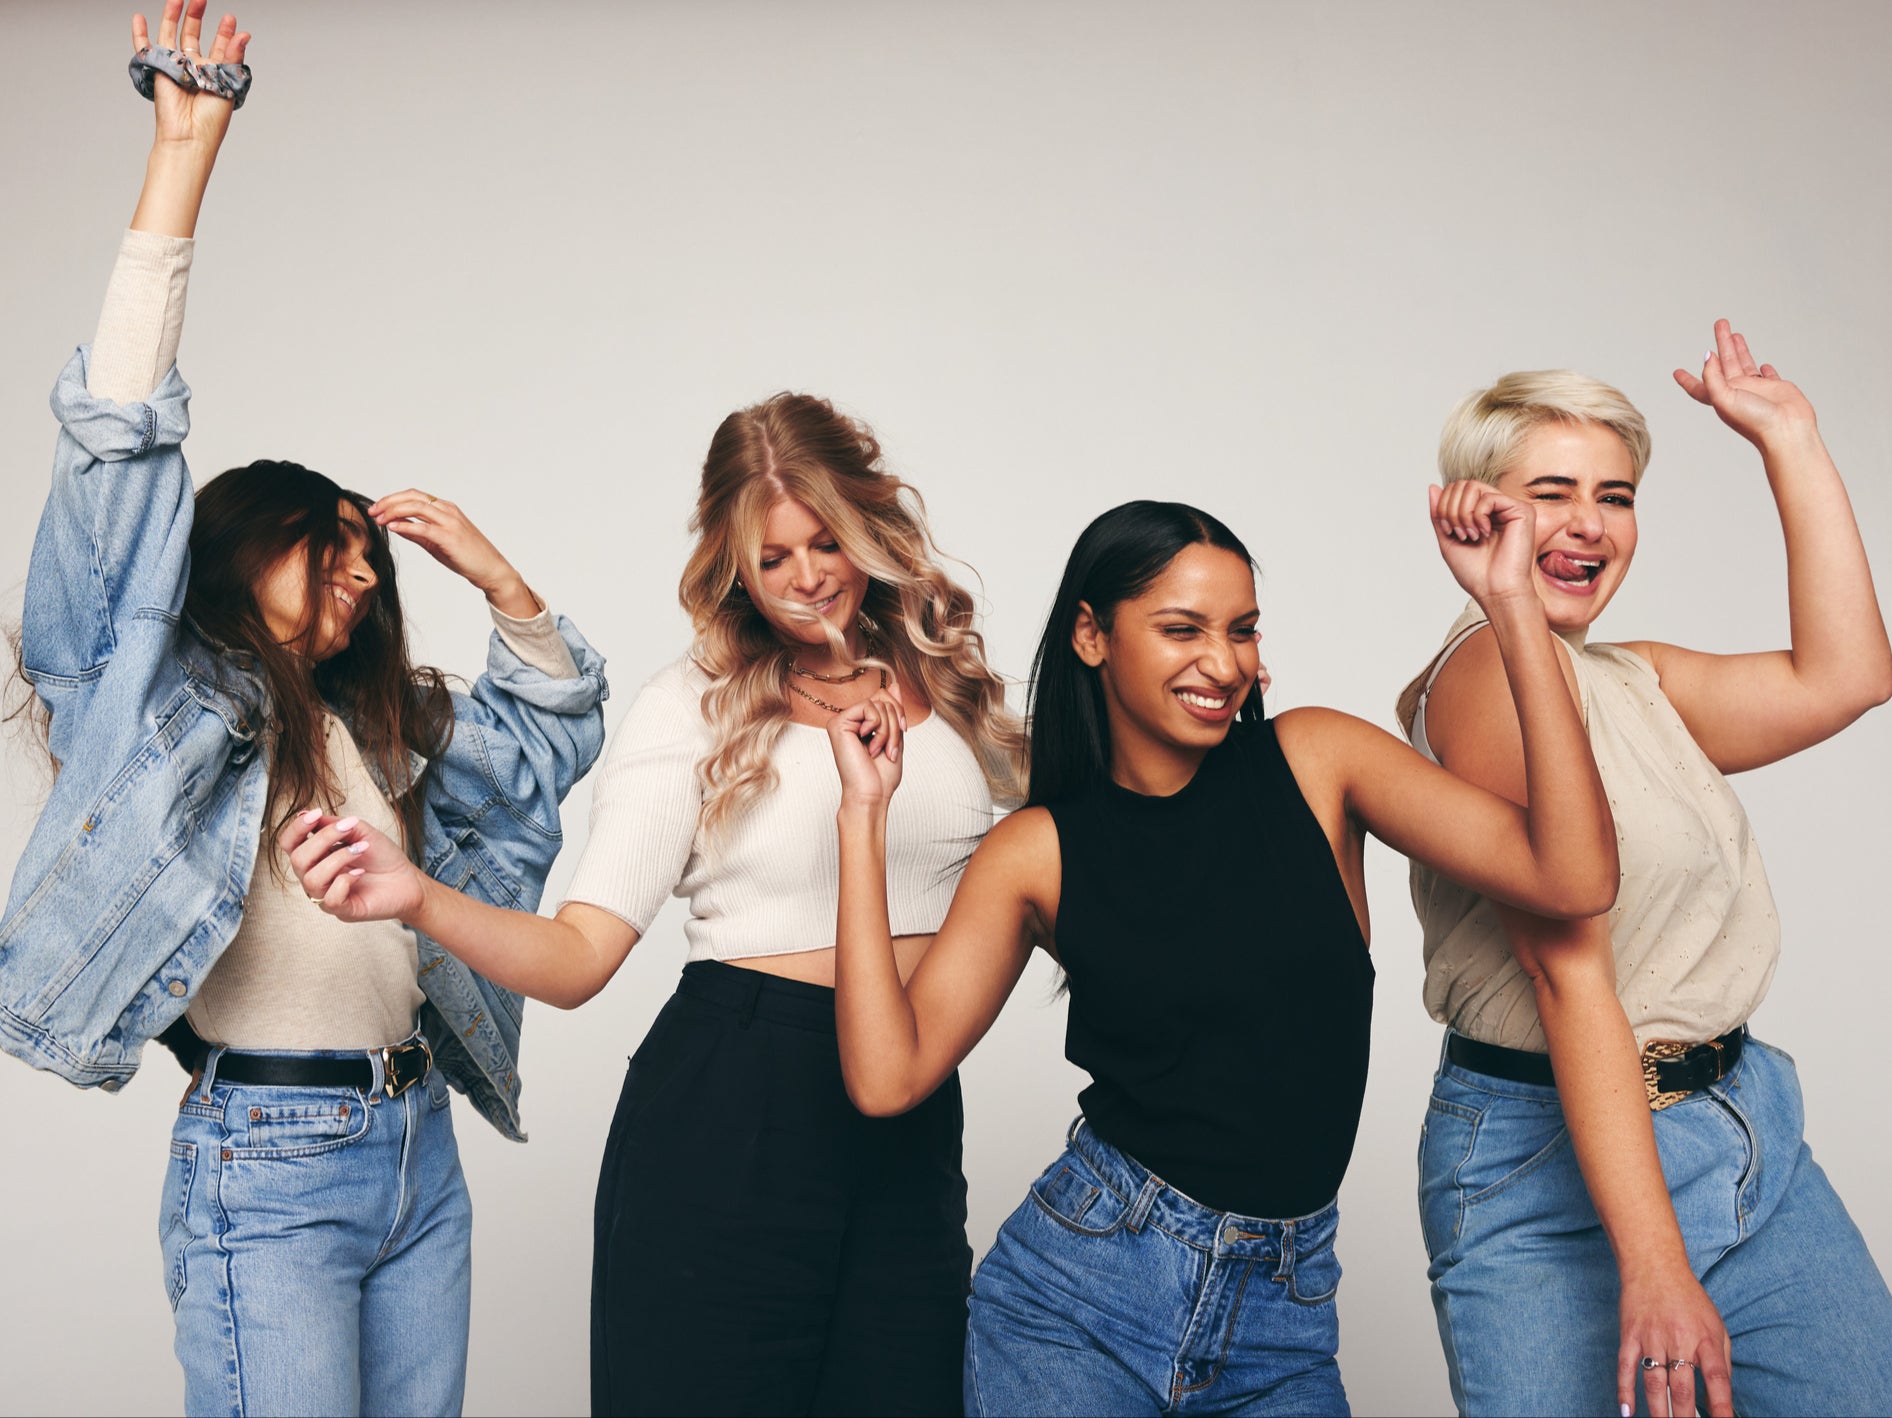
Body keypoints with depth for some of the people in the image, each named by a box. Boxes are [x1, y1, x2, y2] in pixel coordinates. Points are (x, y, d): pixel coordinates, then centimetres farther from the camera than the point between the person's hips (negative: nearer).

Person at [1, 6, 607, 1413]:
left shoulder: (381, 728, 16)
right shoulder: (167, 704, -2)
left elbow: (555, 725, 27)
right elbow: (118, 449, -12)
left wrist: (495, 578, 11)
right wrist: (185, 149, -15)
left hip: (421, 1149, 7)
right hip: (267, 1166, -7)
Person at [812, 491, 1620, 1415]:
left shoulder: (1313, 761, -2)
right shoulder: (1039, 851, -2)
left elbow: (1574, 879, -12)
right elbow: (888, 1076, -9)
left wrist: (1512, 604, -15)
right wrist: (866, 813, -8)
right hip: (1081, 1286, -1)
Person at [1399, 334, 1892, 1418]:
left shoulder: (1635, 680, 12)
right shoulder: (1494, 669, -16)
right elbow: (1569, 970, -22)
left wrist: (1792, 441, 3)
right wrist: (1654, 1265, -24)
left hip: (1750, 1128, 8)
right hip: (1555, 1163, -8)